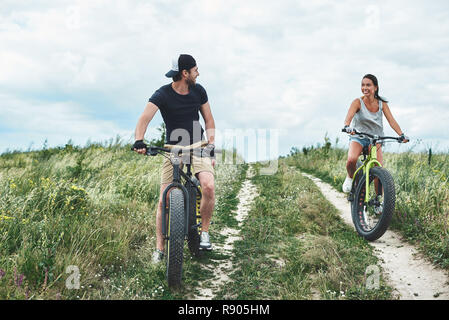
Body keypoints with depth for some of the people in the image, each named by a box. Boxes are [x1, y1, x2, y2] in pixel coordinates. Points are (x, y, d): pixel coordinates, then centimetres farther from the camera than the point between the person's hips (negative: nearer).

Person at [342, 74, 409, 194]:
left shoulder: (382, 103, -1)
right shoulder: (358, 102, -10)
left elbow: (391, 120, -8)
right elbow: (349, 116, -27)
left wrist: (401, 134, -23)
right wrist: (347, 127, -49)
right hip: (358, 136, -2)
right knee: (351, 160, -31)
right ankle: (350, 177, 3)